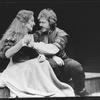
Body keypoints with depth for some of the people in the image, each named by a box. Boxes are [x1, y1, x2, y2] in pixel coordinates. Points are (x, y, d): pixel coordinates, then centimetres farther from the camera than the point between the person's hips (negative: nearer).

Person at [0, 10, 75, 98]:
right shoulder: (12, 36, -1)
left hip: (33, 66, 5)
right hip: (18, 67, -5)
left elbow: (37, 51, 17)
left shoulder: (31, 36, 19)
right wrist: (22, 42, -24)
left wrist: (41, 55, -7)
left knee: (44, 63, -24)